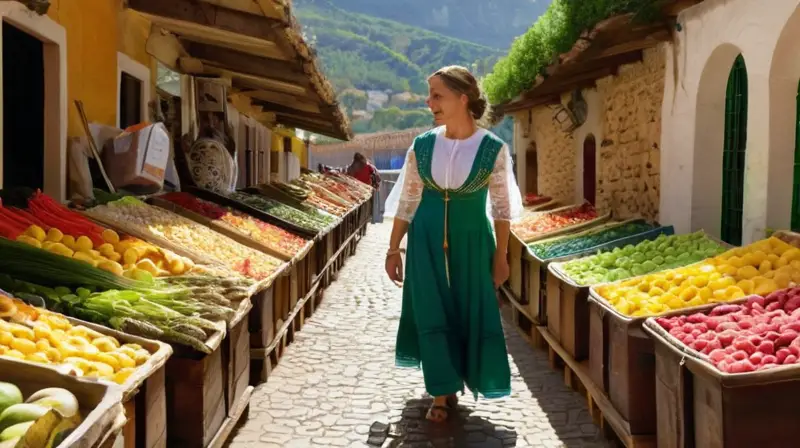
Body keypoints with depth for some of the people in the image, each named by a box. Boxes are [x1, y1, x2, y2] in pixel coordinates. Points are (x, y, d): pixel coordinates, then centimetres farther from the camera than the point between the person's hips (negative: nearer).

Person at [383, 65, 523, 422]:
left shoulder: (493, 149, -9)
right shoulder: (422, 145, -3)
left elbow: (502, 206, -2)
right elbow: (406, 201, 4)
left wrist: (501, 256, -2)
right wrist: (394, 249, 4)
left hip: (471, 240, -1)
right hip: (427, 239, 2)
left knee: (471, 314, 8)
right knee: (431, 314, 3)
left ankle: (453, 382, 33)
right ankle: (442, 393, 17)